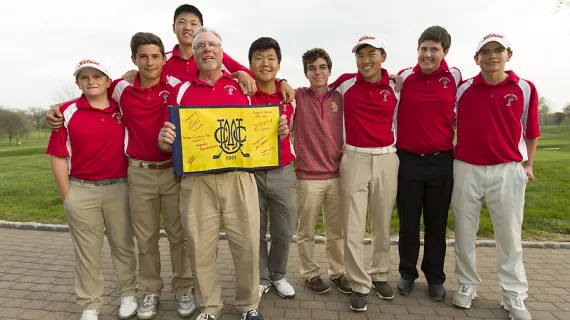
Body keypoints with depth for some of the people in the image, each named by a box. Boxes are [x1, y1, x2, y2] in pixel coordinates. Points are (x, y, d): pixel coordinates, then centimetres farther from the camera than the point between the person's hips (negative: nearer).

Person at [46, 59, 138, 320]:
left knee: (123, 245, 13)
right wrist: (67, 196, -4)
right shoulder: (67, 112, -2)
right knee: (87, 252, 9)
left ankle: (128, 295, 30)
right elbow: (58, 157, -2)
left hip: (119, 189, 2)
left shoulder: (122, 109, 4)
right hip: (81, 192, -1)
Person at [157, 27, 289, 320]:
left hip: (239, 178, 0)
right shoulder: (181, 90, 8)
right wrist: (164, 140, -14)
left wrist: (279, 130, -6)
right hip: (196, 182, 0)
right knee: (201, 248, 7)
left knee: (247, 244, 5)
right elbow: (169, 140, 8)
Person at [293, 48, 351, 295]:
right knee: (306, 231, 9)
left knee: (336, 230, 14)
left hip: (337, 174, 3)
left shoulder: (339, 98, 6)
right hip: (308, 176, -2)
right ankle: (310, 273, 27)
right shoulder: (297, 96, -1)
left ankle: (338, 272, 30)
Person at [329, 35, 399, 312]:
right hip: (354, 159, -1)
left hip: (386, 159, 2)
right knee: (353, 228, 0)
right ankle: (359, 285, 15)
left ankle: (380, 275, 31)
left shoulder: (395, 88, 4)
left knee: (382, 225, 12)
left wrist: (397, 153, 12)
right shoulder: (345, 83, 1)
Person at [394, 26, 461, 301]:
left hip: (442, 161, 1)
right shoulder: (403, 78, -1)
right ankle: (407, 273, 26)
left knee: (437, 223, 11)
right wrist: (392, 149, 4)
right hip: (407, 160, 0)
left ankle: (435, 278, 27)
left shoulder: (455, 77, 1)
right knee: (408, 222, 9)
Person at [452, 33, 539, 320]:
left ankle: (514, 296, 21)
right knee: (464, 232, 9)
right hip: (466, 169, 1)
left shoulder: (525, 89, 1)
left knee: (509, 235, 8)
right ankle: (467, 284, 25)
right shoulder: (462, 89, 2)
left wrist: (528, 164, 9)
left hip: (508, 170, 0)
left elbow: (530, 131, 7)